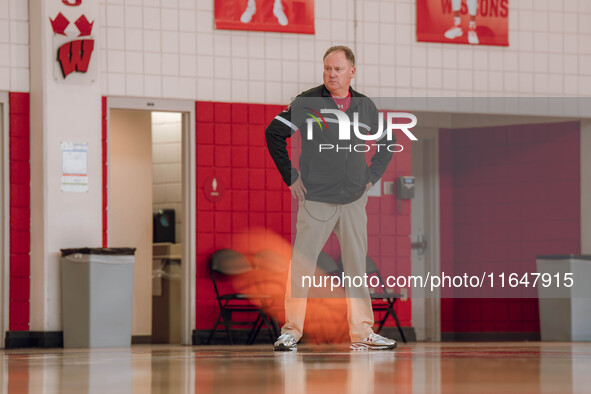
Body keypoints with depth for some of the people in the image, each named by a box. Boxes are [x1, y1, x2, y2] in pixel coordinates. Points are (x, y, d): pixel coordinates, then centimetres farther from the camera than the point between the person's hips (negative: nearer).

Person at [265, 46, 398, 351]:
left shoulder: (365, 106, 7)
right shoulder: (307, 102, -4)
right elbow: (273, 134, -1)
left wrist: (372, 177, 12)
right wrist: (290, 176, -3)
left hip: (354, 200, 4)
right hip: (315, 199, -4)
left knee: (356, 265, 6)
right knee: (302, 264, -7)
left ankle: (361, 332, 12)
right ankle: (291, 331, 0)